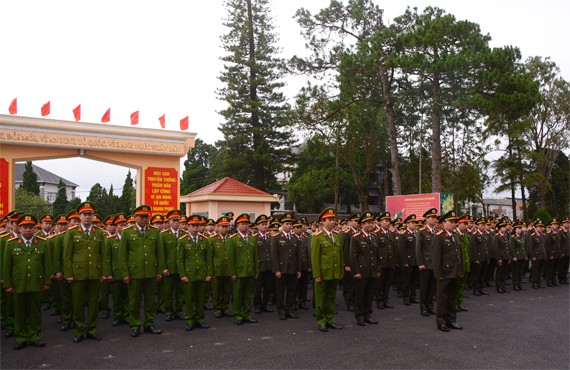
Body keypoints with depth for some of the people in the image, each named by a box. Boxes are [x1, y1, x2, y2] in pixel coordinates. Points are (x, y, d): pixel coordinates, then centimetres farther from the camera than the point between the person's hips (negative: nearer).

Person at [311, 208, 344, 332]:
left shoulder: (337, 236, 10)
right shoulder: (317, 237, -8)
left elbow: (341, 255, 13)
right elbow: (314, 257, -10)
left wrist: (341, 271, 11)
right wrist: (316, 275, -13)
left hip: (335, 274, 5)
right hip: (323, 273, -5)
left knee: (331, 297, 14)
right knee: (320, 298, 6)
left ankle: (329, 320, 25)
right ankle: (321, 322, 17)